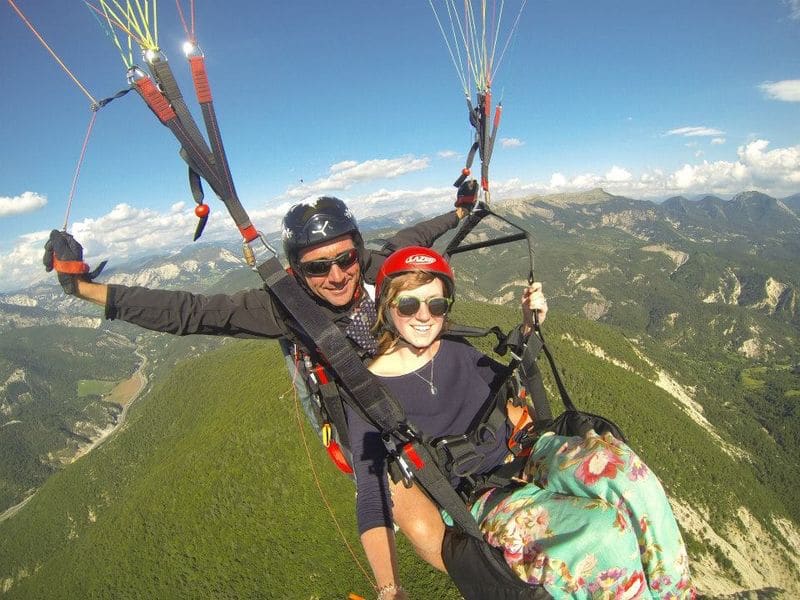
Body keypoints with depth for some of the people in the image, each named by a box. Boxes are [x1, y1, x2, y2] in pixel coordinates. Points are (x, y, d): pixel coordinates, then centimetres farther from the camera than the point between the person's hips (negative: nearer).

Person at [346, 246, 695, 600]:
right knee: (602, 531, -30)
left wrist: (529, 324, 3)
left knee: (612, 459, -25)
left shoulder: (454, 349, 3)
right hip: (475, 505, -5)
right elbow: (372, 500, -15)